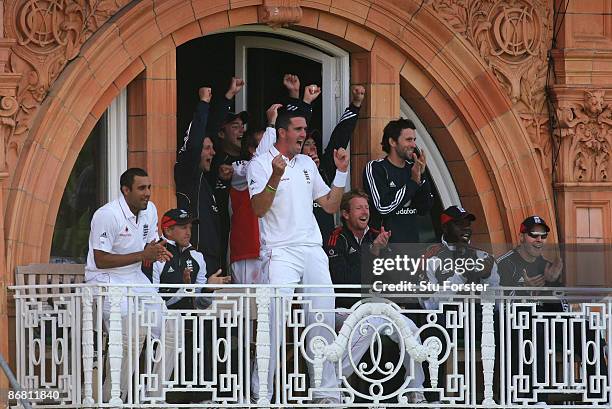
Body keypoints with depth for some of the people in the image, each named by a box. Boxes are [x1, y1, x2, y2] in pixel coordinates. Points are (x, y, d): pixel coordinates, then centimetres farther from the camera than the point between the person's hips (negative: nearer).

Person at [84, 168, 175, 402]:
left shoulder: (149, 210, 7)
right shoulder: (107, 215, -18)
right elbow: (101, 260, -21)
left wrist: (155, 252, -10)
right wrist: (143, 255, -22)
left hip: (135, 278, 8)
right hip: (107, 280, -8)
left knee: (170, 333, -1)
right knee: (134, 331, -28)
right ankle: (111, 400, -20)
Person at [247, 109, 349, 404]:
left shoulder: (307, 164, 19)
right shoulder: (261, 164, 0)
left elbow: (331, 205, 21)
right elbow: (259, 209, -11)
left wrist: (341, 172, 10)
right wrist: (276, 177, -22)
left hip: (313, 250, 6)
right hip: (280, 252, -6)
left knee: (323, 320, 2)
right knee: (275, 321, -16)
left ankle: (327, 391, 8)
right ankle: (262, 393, -12)